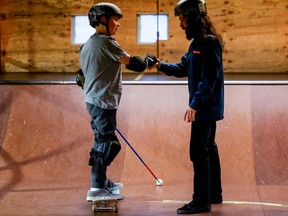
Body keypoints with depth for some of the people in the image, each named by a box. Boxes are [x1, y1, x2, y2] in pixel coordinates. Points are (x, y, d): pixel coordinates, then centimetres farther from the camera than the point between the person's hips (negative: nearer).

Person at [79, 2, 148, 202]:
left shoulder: (88, 44, 15)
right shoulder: (106, 42, -14)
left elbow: (82, 76, 19)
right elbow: (131, 62, -14)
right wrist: (148, 61, 2)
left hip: (93, 100, 10)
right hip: (103, 102, -10)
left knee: (102, 141, 19)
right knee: (107, 143, -9)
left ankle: (102, 181, 29)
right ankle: (97, 189, -8)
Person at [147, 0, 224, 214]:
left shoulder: (210, 41, -17)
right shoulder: (198, 42, 12)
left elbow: (209, 78, -23)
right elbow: (183, 68, 19)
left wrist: (195, 104, -25)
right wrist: (160, 65, 6)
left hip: (206, 107, -10)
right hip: (206, 107, 10)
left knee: (198, 152, -7)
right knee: (209, 150, 15)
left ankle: (201, 201, 0)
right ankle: (214, 194, 25)